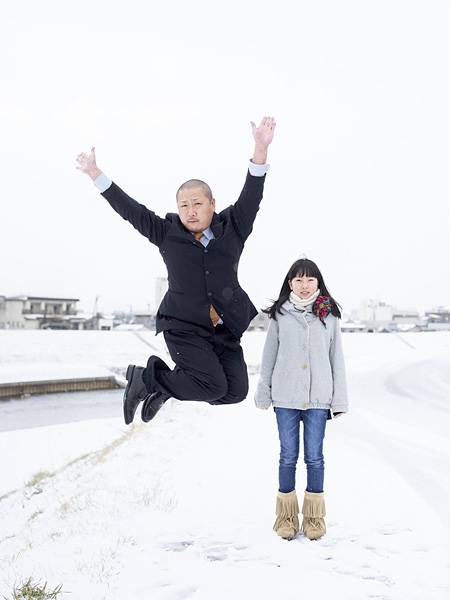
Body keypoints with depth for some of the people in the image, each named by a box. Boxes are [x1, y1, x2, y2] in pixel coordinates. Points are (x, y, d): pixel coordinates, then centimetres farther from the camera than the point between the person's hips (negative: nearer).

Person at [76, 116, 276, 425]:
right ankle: (144, 378, 4)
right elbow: (130, 209, 5)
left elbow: (251, 196, -8)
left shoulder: (232, 229, 4)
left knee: (236, 391, -2)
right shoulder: (168, 233, 2)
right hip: (183, 326, -4)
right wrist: (95, 174, 4)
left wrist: (261, 148, -21)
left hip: (225, 328, 4)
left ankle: (164, 386, 19)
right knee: (213, 386, -18)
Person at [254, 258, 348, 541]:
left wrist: (340, 400, 2)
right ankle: (287, 516, 17)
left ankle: (314, 517, 18)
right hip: (286, 398, 0)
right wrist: (263, 393, 8)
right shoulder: (279, 315, 3)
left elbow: (337, 358, 5)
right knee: (288, 457, 6)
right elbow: (269, 356, 8)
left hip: (318, 399, 0)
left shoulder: (329, 315, 4)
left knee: (314, 457, 6)